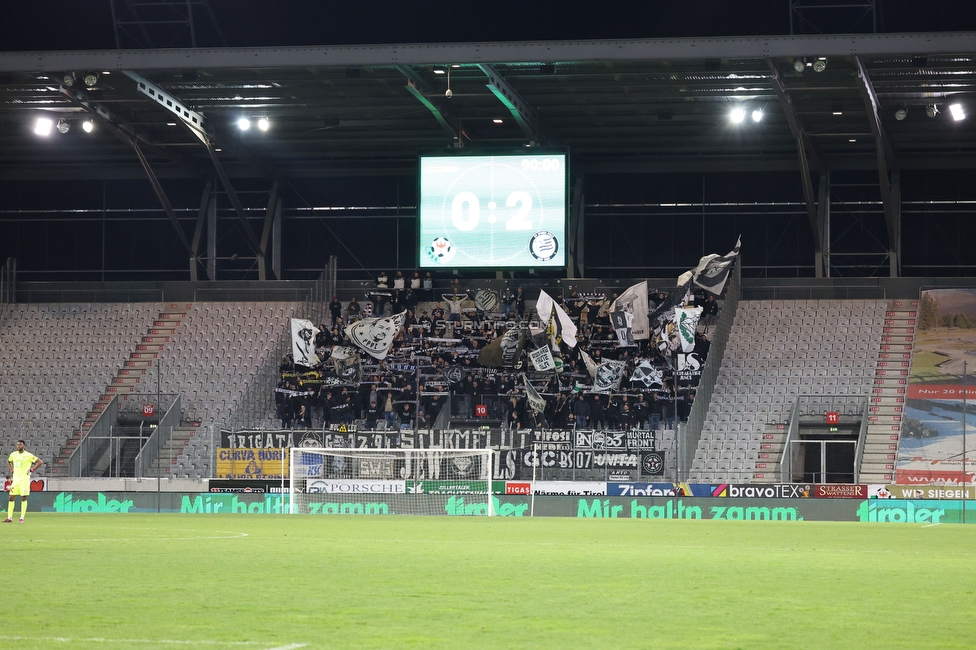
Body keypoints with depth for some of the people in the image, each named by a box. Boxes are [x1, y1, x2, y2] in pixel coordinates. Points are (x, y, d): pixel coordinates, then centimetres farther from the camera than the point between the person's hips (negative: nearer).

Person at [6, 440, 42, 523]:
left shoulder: (28, 455, -7)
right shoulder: (13, 454, 8)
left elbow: (40, 462, -6)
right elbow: (8, 461, 29)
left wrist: (31, 470, -7)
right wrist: (12, 470, 15)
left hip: (24, 479, -5)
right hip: (15, 478, 5)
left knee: (23, 498, -4)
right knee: (11, 497, 0)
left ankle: (22, 517, 1)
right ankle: (9, 517, 2)